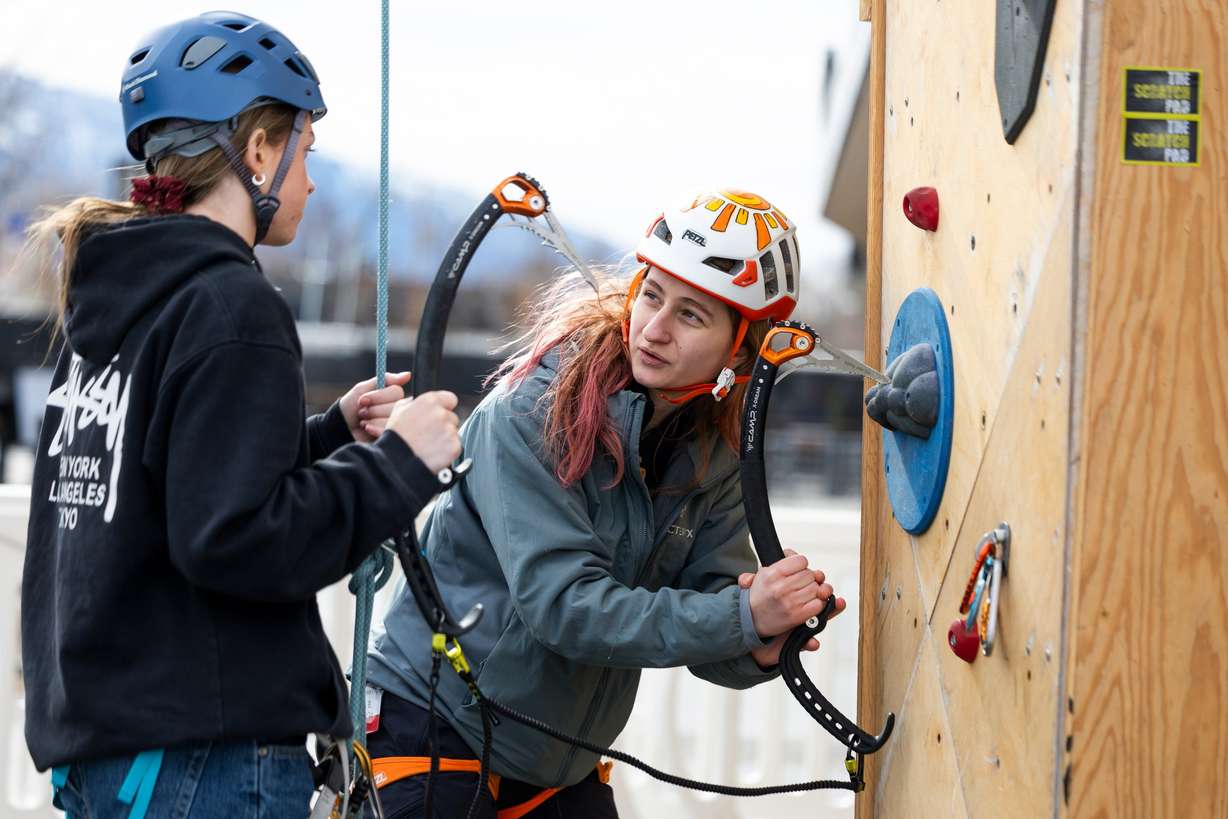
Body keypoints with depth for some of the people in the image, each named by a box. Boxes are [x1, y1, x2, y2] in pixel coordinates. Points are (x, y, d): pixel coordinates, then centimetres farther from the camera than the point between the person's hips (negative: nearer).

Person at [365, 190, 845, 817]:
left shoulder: (714, 456, -3)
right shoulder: (531, 415, -21)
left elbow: (709, 633, -5)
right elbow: (562, 604, -29)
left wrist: (761, 650, -27)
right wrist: (743, 618, -34)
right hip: (431, 732, -6)